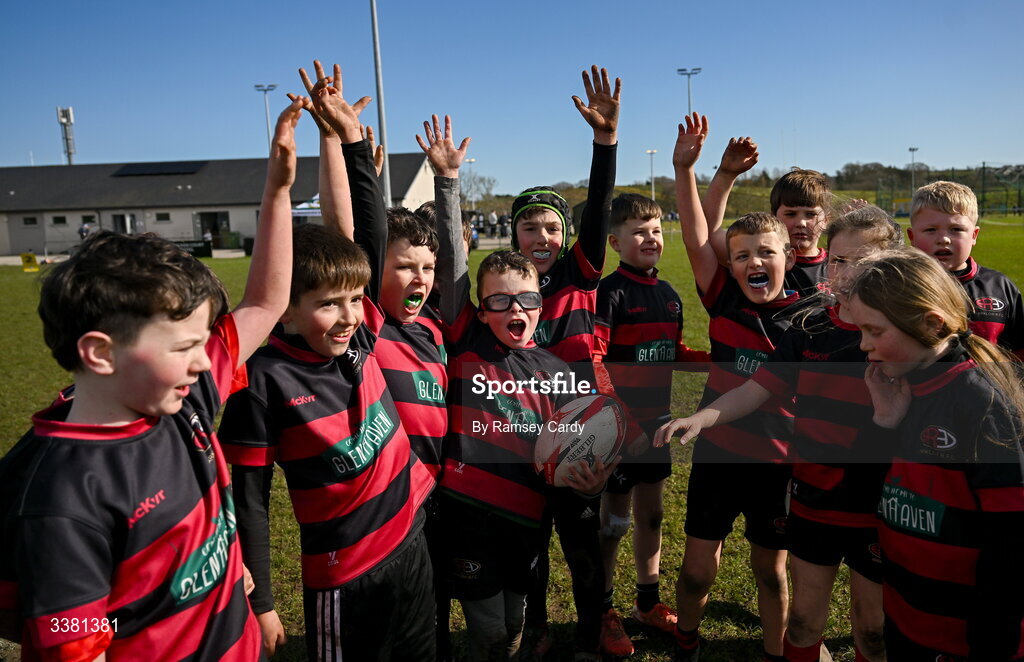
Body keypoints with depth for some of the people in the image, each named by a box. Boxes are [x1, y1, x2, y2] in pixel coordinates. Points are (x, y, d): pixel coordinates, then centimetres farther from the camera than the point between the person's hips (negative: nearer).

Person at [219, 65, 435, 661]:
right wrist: (260, 602, -6)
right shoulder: (266, 380, -17)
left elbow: (374, 233, -1)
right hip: (341, 572, -5)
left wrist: (352, 137, -3)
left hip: (412, 544, 5)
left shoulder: (360, 336, -5)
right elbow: (249, 499, -10)